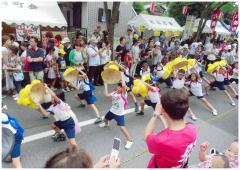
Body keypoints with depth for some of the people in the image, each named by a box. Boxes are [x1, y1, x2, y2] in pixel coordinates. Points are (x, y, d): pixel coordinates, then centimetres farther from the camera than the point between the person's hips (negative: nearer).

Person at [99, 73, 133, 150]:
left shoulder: (124, 94, -21)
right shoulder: (115, 93, -1)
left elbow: (124, 85, -39)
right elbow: (106, 94, -6)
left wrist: (122, 76, -32)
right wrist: (106, 85, -6)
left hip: (119, 114, -7)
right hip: (112, 111, 8)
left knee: (122, 127, -18)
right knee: (105, 119, 32)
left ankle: (130, 140, -1)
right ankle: (106, 123, 71)